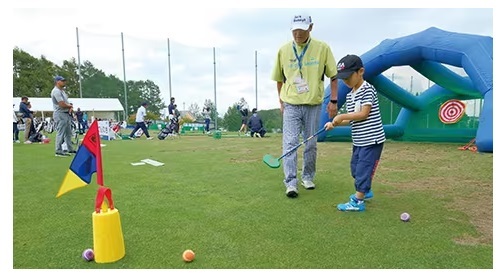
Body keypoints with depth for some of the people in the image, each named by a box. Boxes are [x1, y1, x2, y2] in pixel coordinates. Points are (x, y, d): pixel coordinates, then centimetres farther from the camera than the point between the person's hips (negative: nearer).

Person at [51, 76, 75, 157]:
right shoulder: (56, 91, -14)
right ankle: (58, 151, -1)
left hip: (66, 114, 10)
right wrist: (70, 106, -3)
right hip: (60, 114, -10)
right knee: (61, 133, -7)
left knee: (68, 133, 15)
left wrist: (70, 107, -3)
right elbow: (62, 104, -22)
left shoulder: (62, 91, 17)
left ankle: (70, 149, 23)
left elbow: (67, 103, 18)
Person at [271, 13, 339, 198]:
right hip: (291, 105, 0)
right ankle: (291, 182, -2)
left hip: (313, 105, 0)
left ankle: (308, 177, 27)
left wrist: (333, 101, -2)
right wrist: (282, 101, 8)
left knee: (311, 144, 10)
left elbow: (333, 76, 3)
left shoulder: (322, 48, -3)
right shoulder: (283, 50, 0)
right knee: (290, 143, -7)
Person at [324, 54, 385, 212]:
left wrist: (341, 116, -18)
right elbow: (351, 120, 10)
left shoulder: (367, 89, -14)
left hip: (372, 139, -9)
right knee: (355, 168, 19)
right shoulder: (349, 96, 10)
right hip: (358, 141, 9)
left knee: (363, 168, -7)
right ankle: (365, 191, 41)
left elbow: (363, 114, -21)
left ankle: (358, 201, 0)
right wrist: (335, 123, -2)